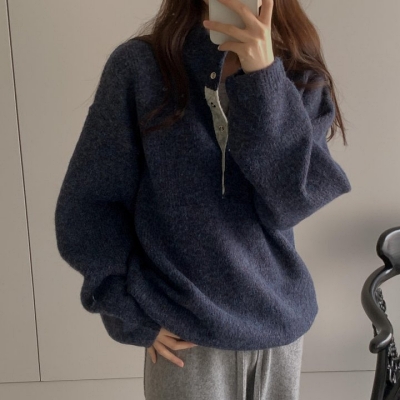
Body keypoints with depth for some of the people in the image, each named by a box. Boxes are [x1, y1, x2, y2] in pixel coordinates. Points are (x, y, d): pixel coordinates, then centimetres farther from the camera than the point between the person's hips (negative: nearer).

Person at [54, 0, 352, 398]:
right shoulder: (139, 66, -10)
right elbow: (88, 207, -7)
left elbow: (290, 202, -16)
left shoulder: (300, 77, -2)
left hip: (280, 323, 3)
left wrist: (263, 76, -24)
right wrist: (137, 316, -8)